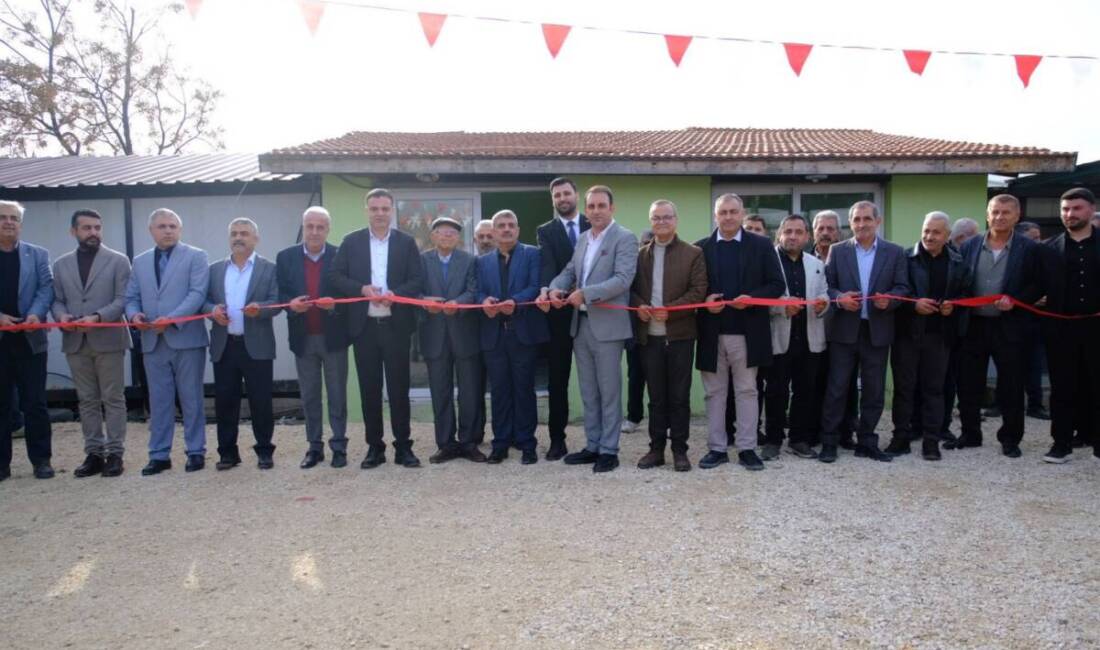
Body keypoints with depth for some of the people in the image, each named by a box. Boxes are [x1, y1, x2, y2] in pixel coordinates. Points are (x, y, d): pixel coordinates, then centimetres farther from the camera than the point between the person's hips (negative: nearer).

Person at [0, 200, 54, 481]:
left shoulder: (38, 254, 9)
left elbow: (46, 287, 0)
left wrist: (36, 314, -18)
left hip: (29, 338, 0)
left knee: (35, 402, 3)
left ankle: (41, 459, 9)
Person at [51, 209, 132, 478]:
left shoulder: (118, 261, 1)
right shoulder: (61, 264, 13)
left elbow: (123, 299, -6)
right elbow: (57, 300, 12)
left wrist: (97, 317, -20)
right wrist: (61, 315, -11)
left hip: (108, 339, -4)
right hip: (75, 342, 4)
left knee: (113, 399, 1)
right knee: (87, 401, 9)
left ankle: (115, 453, 7)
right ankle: (94, 453, 15)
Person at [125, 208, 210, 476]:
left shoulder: (196, 256, 2)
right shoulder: (140, 262, 16)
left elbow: (197, 293, -9)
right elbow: (131, 298, 14)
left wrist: (172, 319, -20)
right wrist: (134, 314, -9)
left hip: (186, 338, -4)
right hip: (153, 341, 4)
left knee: (191, 399, 3)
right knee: (159, 401, 8)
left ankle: (196, 452, 12)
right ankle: (159, 455, 14)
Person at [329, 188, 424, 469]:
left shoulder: (407, 242, 6)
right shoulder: (351, 241, 7)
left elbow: (417, 280, 0)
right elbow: (335, 277, 2)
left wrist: (395, 293, -18)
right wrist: (363, 289, -14)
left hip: (396, 325, -1)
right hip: (364, 326, 1)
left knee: (399, 387, 3)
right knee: (369, 389, 6)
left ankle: (403, 446, 12)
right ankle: (374, 446, 16)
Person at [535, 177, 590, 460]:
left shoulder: (594, 226, 8)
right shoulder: (545, 231, 6)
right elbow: (548, 266, -10)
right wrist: (549, 291, -30)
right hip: (560, 312, 0)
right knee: (557, 379, 5)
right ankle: (557, 439, 14)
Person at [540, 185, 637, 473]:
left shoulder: (625, 238, -7)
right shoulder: (583, 239, 16)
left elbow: (623, 279, -18)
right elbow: (569, 271, 12)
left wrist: (585, 293, -23)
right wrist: (553, 288, -9)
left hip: (607, 325, -7)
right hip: (580, 324, 7)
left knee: (609, 392, 1)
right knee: (588, 392, 13)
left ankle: (609, 450, 10)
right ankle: (593, 446, 23)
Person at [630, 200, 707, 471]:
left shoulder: (693, 253, 1)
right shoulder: (639, 254, 10)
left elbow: (698, 291, -7)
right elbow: (630, 288, 11)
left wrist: (669, 311, -17)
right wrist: (639, 306, -10)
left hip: (679, 334, -2)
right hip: (649, 335, 3)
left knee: (679, 396, 4)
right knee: (656, 397, 10)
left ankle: (680, 450, 13)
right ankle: (656, 448, 18)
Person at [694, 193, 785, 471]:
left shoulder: (761, 245, 4)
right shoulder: (701, 247, 6)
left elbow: (776, 284, 1)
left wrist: (751, 298, -15)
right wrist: (705, 300, -12)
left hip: (748, 332, -1)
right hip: (712, 332, 1)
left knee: (747, 391, 5)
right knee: (714, 392, 7)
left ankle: (747, 448, 12)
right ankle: (717, 448, 16)